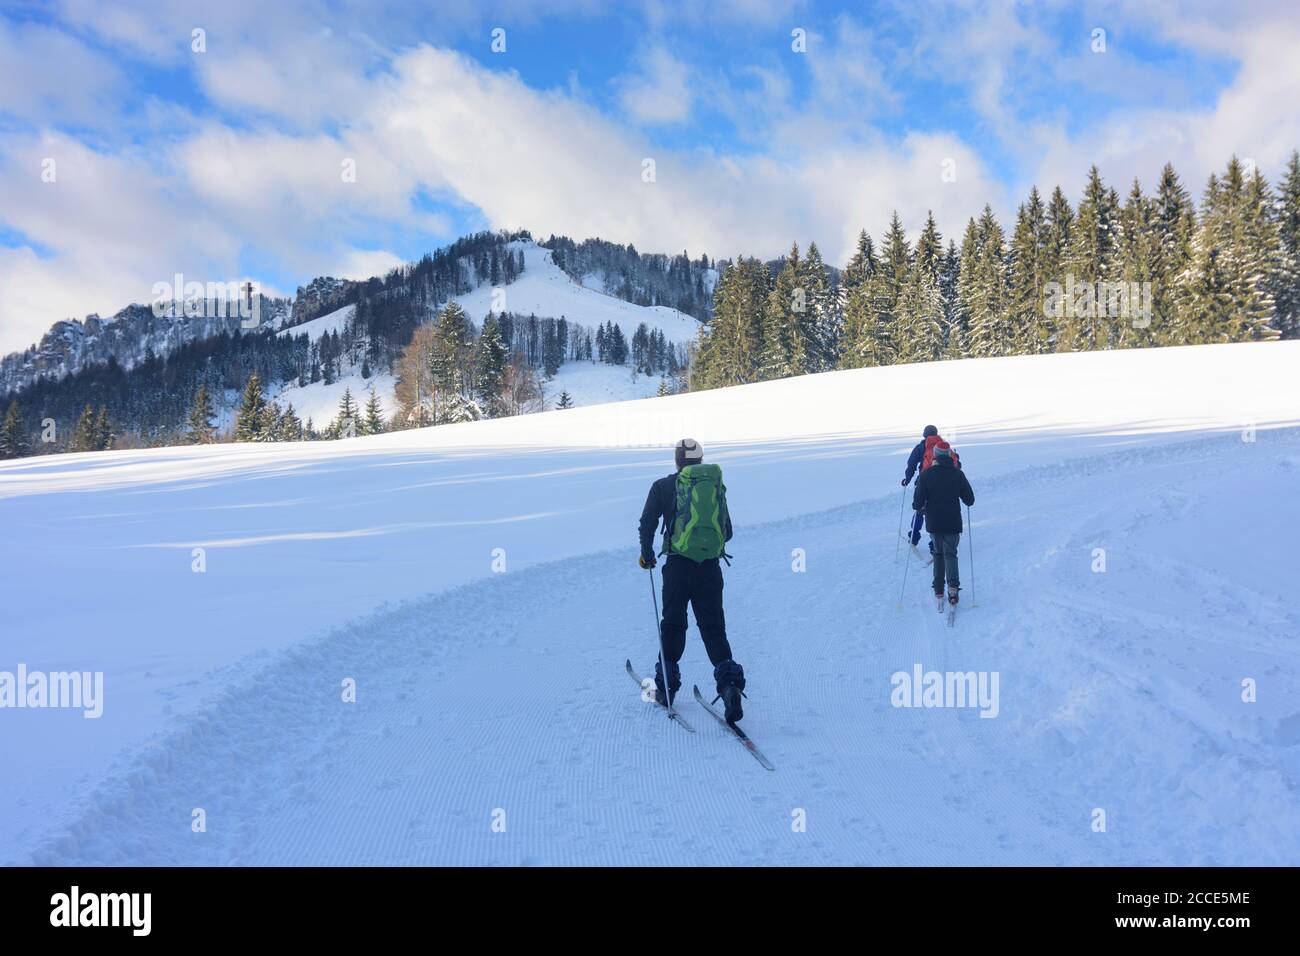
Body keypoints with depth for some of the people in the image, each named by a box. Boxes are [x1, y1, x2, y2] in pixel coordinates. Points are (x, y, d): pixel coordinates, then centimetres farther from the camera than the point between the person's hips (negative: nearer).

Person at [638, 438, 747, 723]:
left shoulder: (663, 486, 3)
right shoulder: (717, 486, 12)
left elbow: (647, 523, -1)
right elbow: (727, 532, 16)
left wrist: (647, 553, 15)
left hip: (678, 566, -2)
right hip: (711, 568, 2)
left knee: (673, 624, 13)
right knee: (713, 628, 6)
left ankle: (666, 685, 18)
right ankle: (729, 681, -12)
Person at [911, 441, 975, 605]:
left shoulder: (925, 474, -7)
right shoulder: (958, 474, -4)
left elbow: (918, 501, -8)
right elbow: (970, 500, 0)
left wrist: (918, 508, 14)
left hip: (933, 523, 0)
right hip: (953, 522, 0)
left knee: (938, 553, 17)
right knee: (950, 553, 5)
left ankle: (938, 590, 17)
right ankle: (953, 586, -17)